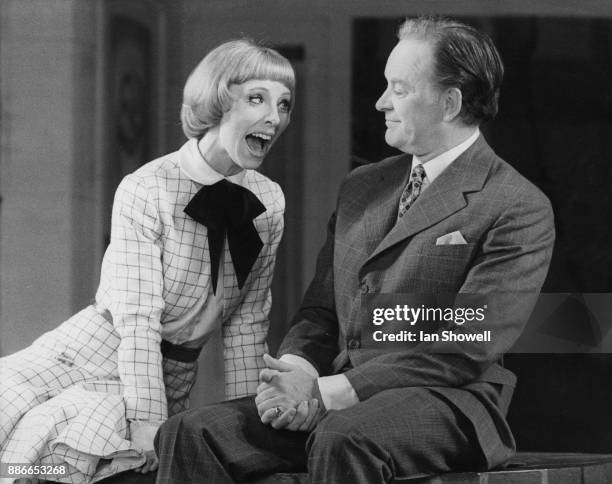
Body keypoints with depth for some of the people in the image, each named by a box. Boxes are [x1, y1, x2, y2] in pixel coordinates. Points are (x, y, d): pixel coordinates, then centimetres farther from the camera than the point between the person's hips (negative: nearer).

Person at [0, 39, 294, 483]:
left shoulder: (269, 202, 1)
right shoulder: (146, 192, -14)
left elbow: (247, 322, 5)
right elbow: (137, 321, -18)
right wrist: (149, 427, -23)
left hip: (173, 377, 3)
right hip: (99, 354, -2)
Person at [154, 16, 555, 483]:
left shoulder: (519, 208, -4)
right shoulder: (362, 187, 21)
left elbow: (463, 348, -13)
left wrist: (330, 392, -17)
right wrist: (296, 372, -6)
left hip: (445, 404, -7)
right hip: (333, 398, 7)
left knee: (343, 441, -40)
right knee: (190, 434, -16)